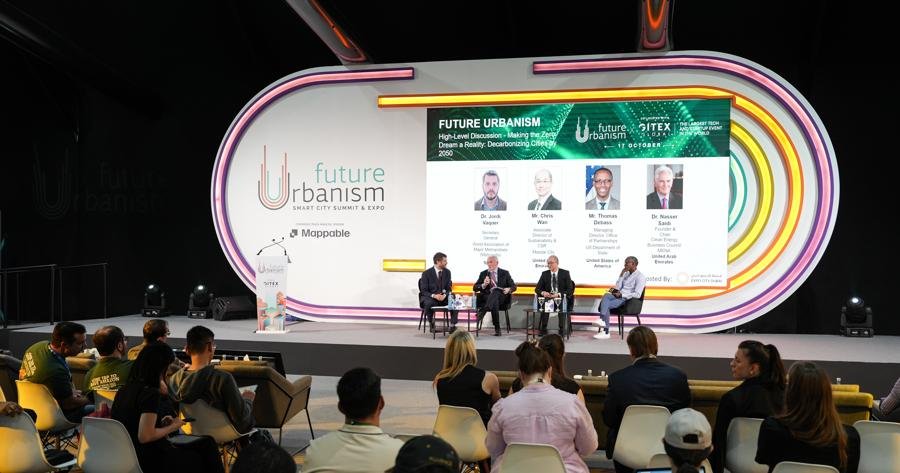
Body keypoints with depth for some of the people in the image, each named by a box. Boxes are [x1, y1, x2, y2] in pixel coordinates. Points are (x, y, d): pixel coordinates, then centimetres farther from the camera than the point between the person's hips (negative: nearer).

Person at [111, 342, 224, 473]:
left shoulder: (124, 390, 6)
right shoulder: (150, 394, -21)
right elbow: (145, 436, -26)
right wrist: (172, 427, -10)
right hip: (150, 461, -8)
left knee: (207, 443, 16)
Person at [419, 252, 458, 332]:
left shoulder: (447, 272, 5)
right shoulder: (426, 273, -7)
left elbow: (449, 288, 7)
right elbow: (424, 291, -8)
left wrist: (445, 295, -16)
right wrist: (434, 295, -26)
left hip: (443, 297, 4)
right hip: (430, 297, -4)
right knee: (429, 303, -38)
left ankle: (452, 326, -19)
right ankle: (431, 324, -15)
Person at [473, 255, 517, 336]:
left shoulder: (504, 273, 15)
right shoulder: (483, 274, 17)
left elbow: (513, 286, 13)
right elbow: (474, 288, 12)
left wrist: (509, 289, -12)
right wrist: (483, 285, -9)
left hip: (501, 297, -1)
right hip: (487, 297, 1)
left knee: (495, 291, -38)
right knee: (494, 303, -38)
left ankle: (482, 311, -56)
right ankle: (497, 329, -40)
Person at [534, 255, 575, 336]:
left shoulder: (565, 273, 2)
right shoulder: (545, 274, 9)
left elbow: (570, 290, -5)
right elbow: (537, 289, 7)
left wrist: (559, 294, -23)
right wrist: (543, 292, -17)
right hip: (548, 297, 2)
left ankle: (562, 330, -23)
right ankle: (543, 330, -23)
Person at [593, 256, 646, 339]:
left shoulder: (640, 276, -6)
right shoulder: (626, 274, 19)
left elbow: (637, 294, -17)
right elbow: (618, 287, 15)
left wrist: (621, 295, -18)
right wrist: (621, 275, 4)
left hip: (628, 299, -7)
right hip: (619, 296, 7)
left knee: (605, 305, -25)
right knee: (606, 296, -26)